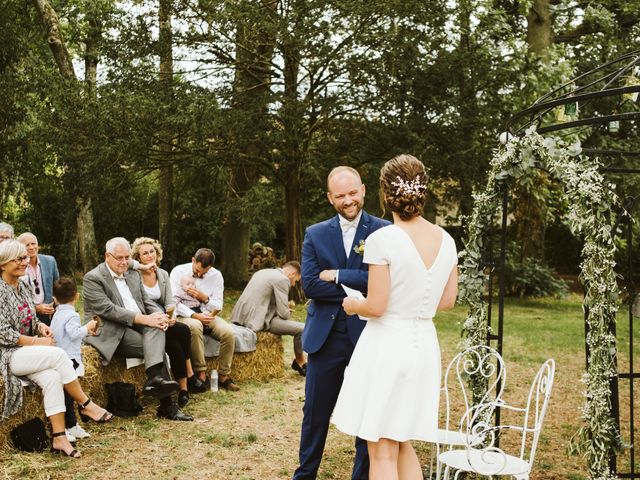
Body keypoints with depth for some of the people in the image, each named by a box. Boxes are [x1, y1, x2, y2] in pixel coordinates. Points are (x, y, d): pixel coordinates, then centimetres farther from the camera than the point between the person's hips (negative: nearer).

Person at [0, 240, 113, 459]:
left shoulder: (23, 286, 12)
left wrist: (40, 326, 0)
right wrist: (35, 342, -17)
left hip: (26, 351, 7)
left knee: (52, 377, -24)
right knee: (58, 354, -28)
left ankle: (59, 438, -25)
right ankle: (86, 405, -14)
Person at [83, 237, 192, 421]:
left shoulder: (134, 275, 20)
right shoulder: (93, 278, -4)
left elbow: (147, 302, 16)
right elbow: (108, 310, -16)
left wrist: (160, 316, -10)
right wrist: (143, 319, -24)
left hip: (138, 325, 6)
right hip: (112, 333, -6)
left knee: (157, 327, -28)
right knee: (156, 348, -25)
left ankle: (154, 379, -44)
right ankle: (167, 405, -27)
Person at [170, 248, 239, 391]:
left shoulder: (216, 276, 1)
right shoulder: (178, 272, -7)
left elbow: (218, 307, 3)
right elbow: (174, 303, -12)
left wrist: (204, 298, -17)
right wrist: (195, 315, -25)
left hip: (206, 314, 3)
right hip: (184, 315, -3)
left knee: (228, 333, -24)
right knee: (195, 327, -38)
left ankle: (223, 376, -10)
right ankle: (201, 374, -29)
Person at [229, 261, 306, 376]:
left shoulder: (262, 272, 19)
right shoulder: (282, 279, -8)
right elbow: (283, 313, -11)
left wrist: (284, 307, 25)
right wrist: (288, 312, 12)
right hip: (257, 320, -10)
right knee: (301, 329, -10)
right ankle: (300, 362, 14)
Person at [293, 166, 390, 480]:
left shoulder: (384, 231, -4)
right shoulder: (315, 235, 4)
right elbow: (309, 285, -7)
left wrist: (337, 276, -14)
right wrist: (357, 287, -15)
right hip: (325, 336, 2)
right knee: (315, 412, 14)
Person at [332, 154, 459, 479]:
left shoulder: (382, 239, -16)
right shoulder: (446, 240, 2)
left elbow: (376, 307, -16)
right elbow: (448, 301, 11)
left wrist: (353, 305, 4)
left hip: (387, 344, -6)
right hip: (424, 345, 6)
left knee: (382, 452, 6)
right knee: (404, 445, 21)